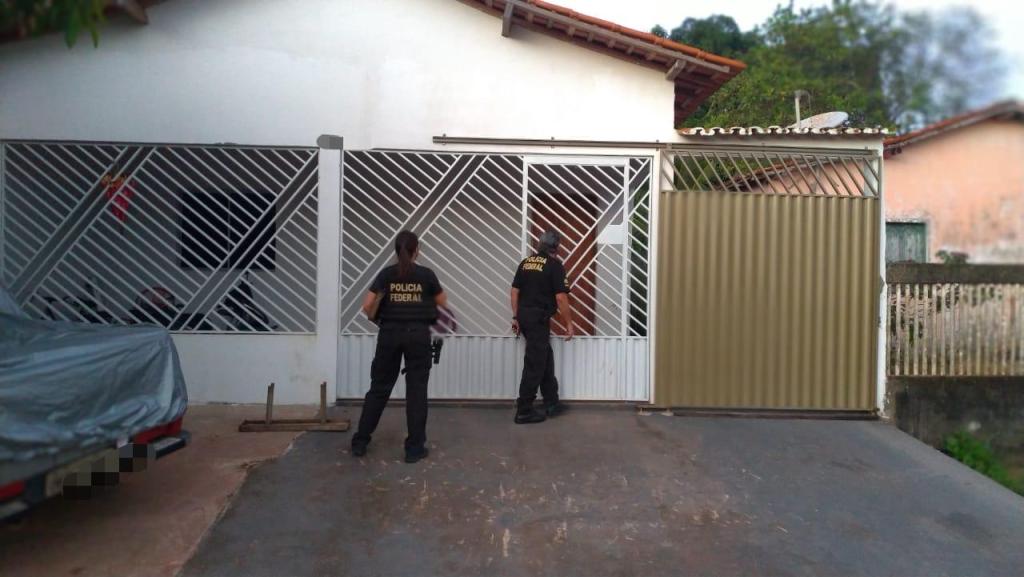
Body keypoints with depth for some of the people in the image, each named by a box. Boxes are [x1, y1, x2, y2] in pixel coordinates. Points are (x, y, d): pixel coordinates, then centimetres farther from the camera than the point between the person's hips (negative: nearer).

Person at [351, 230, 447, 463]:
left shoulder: (386, 274, 0)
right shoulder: (426, 274, -3)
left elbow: (367, 306, -5)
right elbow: (443, 302, 9)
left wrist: (375, 319, 14)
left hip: (390, 333, 2)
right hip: (418, 334, -2)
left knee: (379, 387, 12)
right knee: (416, 389, 4)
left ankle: (360, 441, 19)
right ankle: (415, 447, 7)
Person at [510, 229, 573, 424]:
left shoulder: (525, 262, 12)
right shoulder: (554, 265, -8)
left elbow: (515, 291, 11)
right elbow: (561, 298, -12)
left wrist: (515, 317, 16)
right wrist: (569, 324, -4)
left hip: (524, 316, 8)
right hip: (539, 318, -8)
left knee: (546, 359, 18)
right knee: (535, 364, -2)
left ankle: (551, 404, 25)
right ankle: (524, 411, 2)